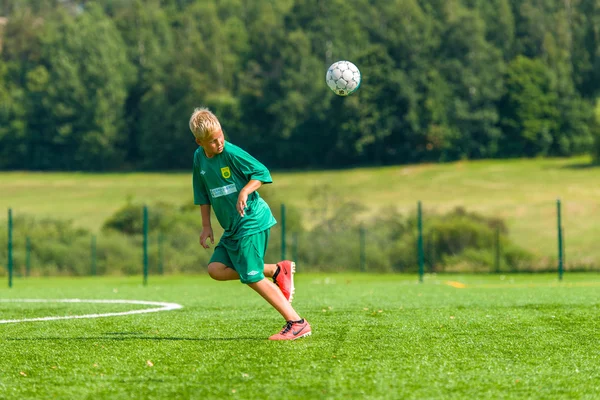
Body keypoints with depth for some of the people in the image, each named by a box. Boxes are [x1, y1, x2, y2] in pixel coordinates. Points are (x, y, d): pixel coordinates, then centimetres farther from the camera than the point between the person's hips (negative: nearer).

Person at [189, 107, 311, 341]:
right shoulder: (199, 158, 5)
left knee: (251, 277, -12)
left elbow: (261, 172, -14)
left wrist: (244, 192, -28)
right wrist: (206, 226, 14)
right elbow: (203, 194, 16)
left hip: (252, 221, -8)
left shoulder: (231, 153, -15)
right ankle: (277, 270, 7)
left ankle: (297, 323, -8)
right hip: (232, 228, 8)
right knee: (216, 269, -4)